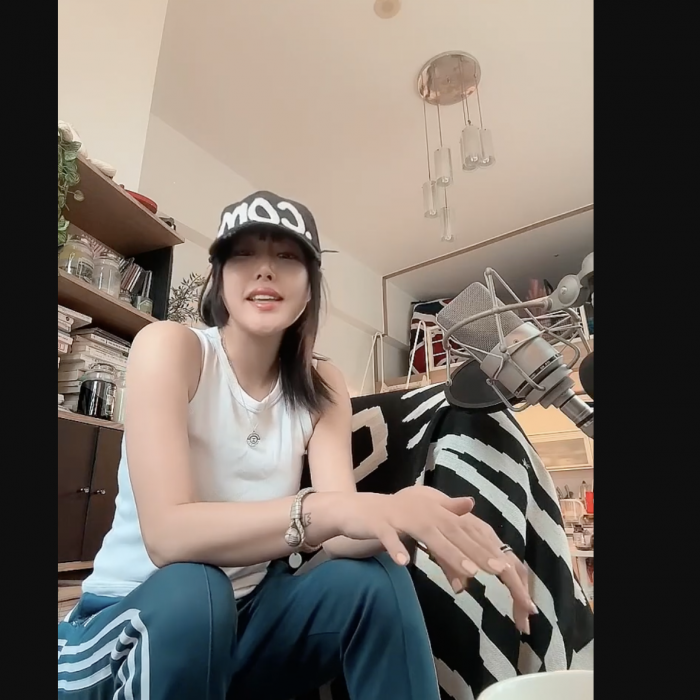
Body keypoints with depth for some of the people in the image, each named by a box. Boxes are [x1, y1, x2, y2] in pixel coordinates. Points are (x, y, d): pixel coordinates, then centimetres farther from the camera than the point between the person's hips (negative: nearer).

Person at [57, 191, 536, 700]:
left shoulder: (322, 386, -4)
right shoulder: (169, 346, -18)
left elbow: (339, 535, -16)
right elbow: (166, 534, -30)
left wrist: (400, 514, -38)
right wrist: (327, 511, -44)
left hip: (242, 615, 3)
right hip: (137, 619, -2)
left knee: (377, 581, -23)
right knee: (189, 594, -35)